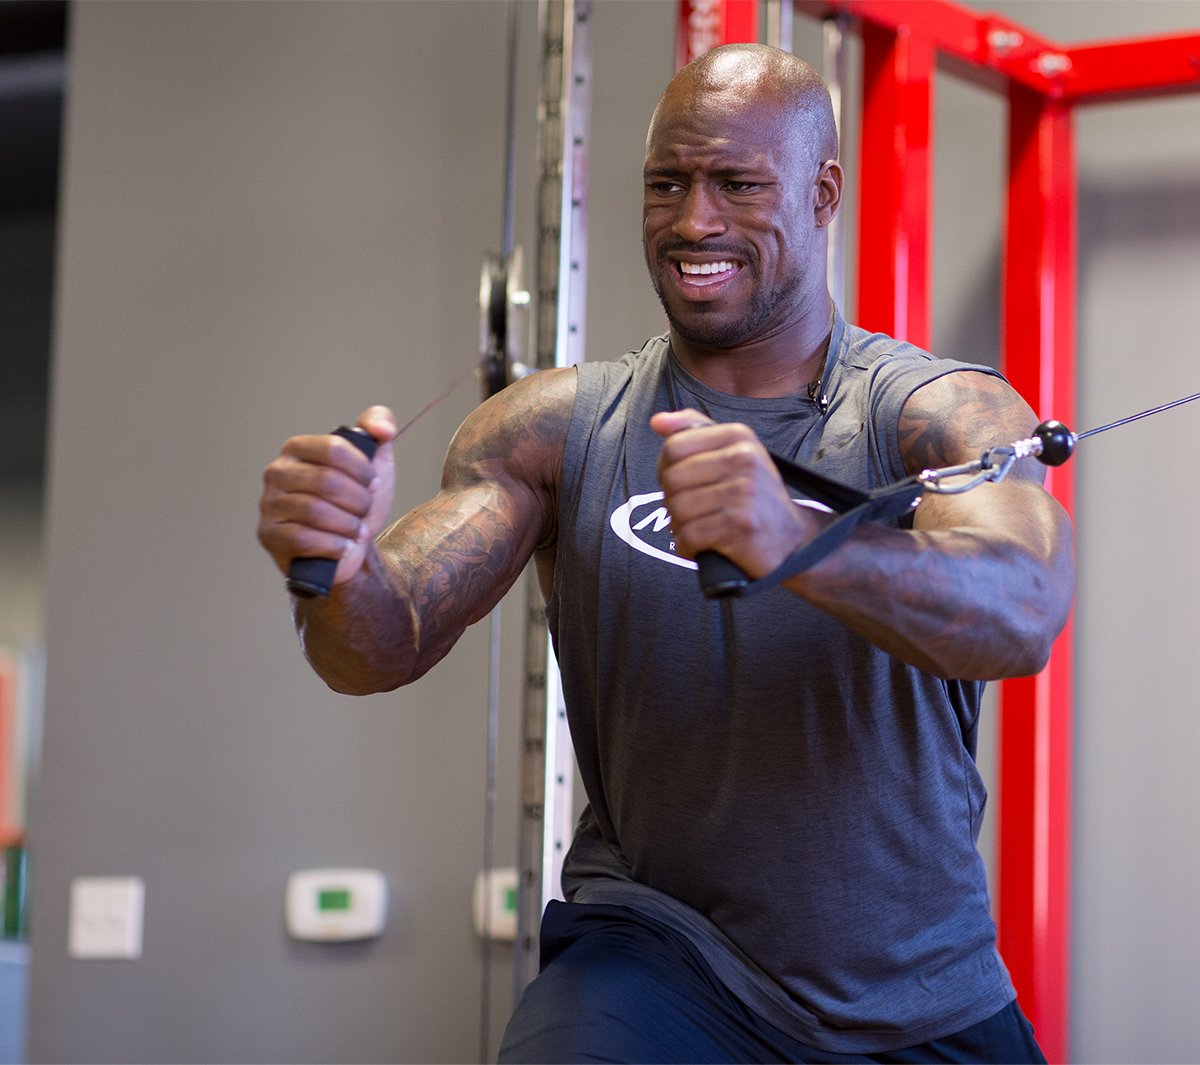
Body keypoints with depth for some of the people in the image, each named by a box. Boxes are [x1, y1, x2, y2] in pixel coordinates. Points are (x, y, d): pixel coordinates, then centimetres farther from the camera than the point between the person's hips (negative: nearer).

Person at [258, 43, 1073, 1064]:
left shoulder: (944, 412, -6)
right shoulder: (559, 426, 1)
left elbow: (1021, 614, -27)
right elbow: (393, 641, -10)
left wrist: (794, 540, -46)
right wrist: (338, 569, -35)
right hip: (656, 960, -1)